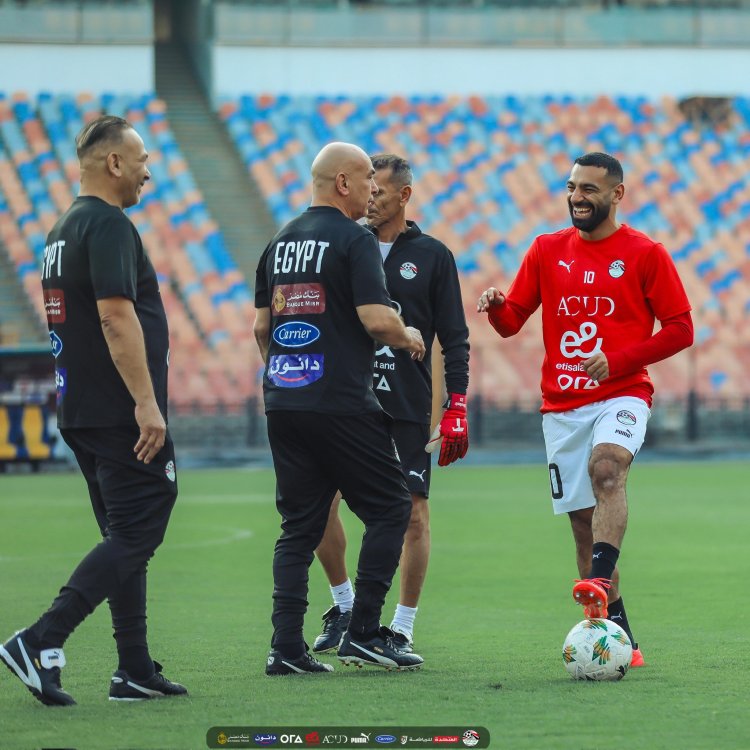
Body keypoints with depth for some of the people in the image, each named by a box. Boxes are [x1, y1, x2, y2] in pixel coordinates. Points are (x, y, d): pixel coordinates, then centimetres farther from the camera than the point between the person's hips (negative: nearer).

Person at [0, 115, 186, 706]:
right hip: (121, 413, -10)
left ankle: (136, 671, 13)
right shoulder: (108, 225, -14)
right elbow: (116, 317, -23)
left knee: (128, 538, 13)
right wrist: (146, 403, -24)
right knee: (134, 538, -9)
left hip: (82, 413, 10)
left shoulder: (66, 229, 18)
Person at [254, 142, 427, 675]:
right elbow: (376, 319, -17)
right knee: (390, 508, 4)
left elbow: (262, 327, 19)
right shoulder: (354, 240, -8)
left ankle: (287, 646, 1)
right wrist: (409, 338, 2)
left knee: (299, 525, 9)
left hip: (283, 404, 7)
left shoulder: (280, 243, 14)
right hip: (342, 405, -7)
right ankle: (364, 632, -1)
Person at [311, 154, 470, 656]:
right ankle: (344, 605, 14)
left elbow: (454, 337, 2)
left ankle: (404, 628, 6)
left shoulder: (432, 256, 3)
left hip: (407, 406, -2)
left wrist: (456, 409, -5)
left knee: (414, 515, -4)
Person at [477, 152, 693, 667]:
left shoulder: (645, 254, 0)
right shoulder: (548, 250, 11)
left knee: (606, 468, -34)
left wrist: (619, 359, -13)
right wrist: (496, 307, -13)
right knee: (584, 522, 2)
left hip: (622, 395, -4)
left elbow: (680, 330, -1)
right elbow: (512, 321, 12)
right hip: (562, 405, 4)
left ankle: (600, 584, -49)